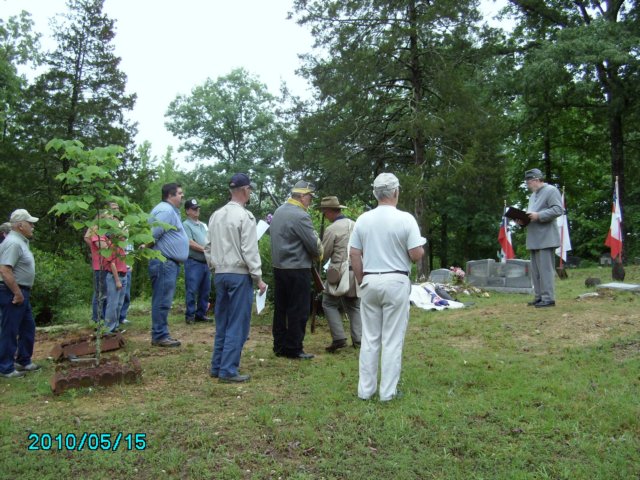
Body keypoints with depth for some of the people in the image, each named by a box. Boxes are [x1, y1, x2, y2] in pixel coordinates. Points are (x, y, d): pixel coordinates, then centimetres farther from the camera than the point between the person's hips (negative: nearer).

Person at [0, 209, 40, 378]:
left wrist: (22, 293, 18)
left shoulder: (20, 241, 14)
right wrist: (18, 293, -22)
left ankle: (23, 361, 30)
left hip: (21, 293, 10)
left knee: (28, 327, 18)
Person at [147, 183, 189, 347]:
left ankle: (160, 335, 20)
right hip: (164, 262, -11)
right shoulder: (166, 210, -14)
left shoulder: (171, 210, 19)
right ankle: (160, 336, -1)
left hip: (170, 263, 11)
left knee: (163, 301, 14)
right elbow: (152, 235, -21)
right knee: (162, 301, -6)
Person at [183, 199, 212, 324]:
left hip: (206, 262, 7)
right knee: (192, 290, -5)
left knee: (205, 290, 9)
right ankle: (190, 315, 2)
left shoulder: (203, 225, 20)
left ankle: (201, 314, 17)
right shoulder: (186, 225, -4)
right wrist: (205, 250, -13)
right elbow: (190, 243, -13)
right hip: (193, 262, -7)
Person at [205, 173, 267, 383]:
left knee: (222, 323, 15)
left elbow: (208, 246, 13)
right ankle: (228, 370, 1)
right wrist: (258, 278, -9)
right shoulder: (245, 216, -12)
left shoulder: (216, 215, 9)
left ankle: (217, 366, 22)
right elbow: (249, 250, -15)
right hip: (239, 274, -7)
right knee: (237, 325, -1)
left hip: (220, 274, 7)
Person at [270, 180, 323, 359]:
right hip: (297, 269, -9)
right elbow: (314, 244, -15)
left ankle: (279, 346, 21)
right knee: (298, 311, 1)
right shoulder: (300, 216, -17)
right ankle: (293, 349, 7)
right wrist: (319, 253, 7)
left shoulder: (279, 211, 11)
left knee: (280, 308, 13)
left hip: (278, 267, 9)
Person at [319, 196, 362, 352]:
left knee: (329, 304, 7)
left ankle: (339, 338, -1)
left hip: (340, 272, -6)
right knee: (353, 305, 15)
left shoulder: (332, 229, -10)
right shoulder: (355, 225, 10)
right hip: (357, 271, 6)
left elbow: (324, 254, -5)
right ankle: (358, 339, 10)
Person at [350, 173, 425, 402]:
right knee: (392, 339, 5)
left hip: (370, 281, 4)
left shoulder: (363, 219, 1)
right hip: (396, 282, -3)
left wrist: (361, 280, 14)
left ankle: (365, 389, 17)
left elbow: (354, 254, 3)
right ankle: (388, 391, 11)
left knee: (369, 338, 11)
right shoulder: (405, 219, -10)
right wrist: (421, 249, 11)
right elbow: (416, 254, -11)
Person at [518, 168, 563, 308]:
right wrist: (523, 219, 7)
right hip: (534, 239, 9)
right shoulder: (533, 195, 23)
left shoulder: (551, 190, -5)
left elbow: (558, 210, -15)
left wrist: (538, 216, -21)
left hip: (545, 238, -9)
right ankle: (539, 297, 16)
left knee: (545, 269, -9)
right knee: (535, 270, 10)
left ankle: (548, 298, -6)